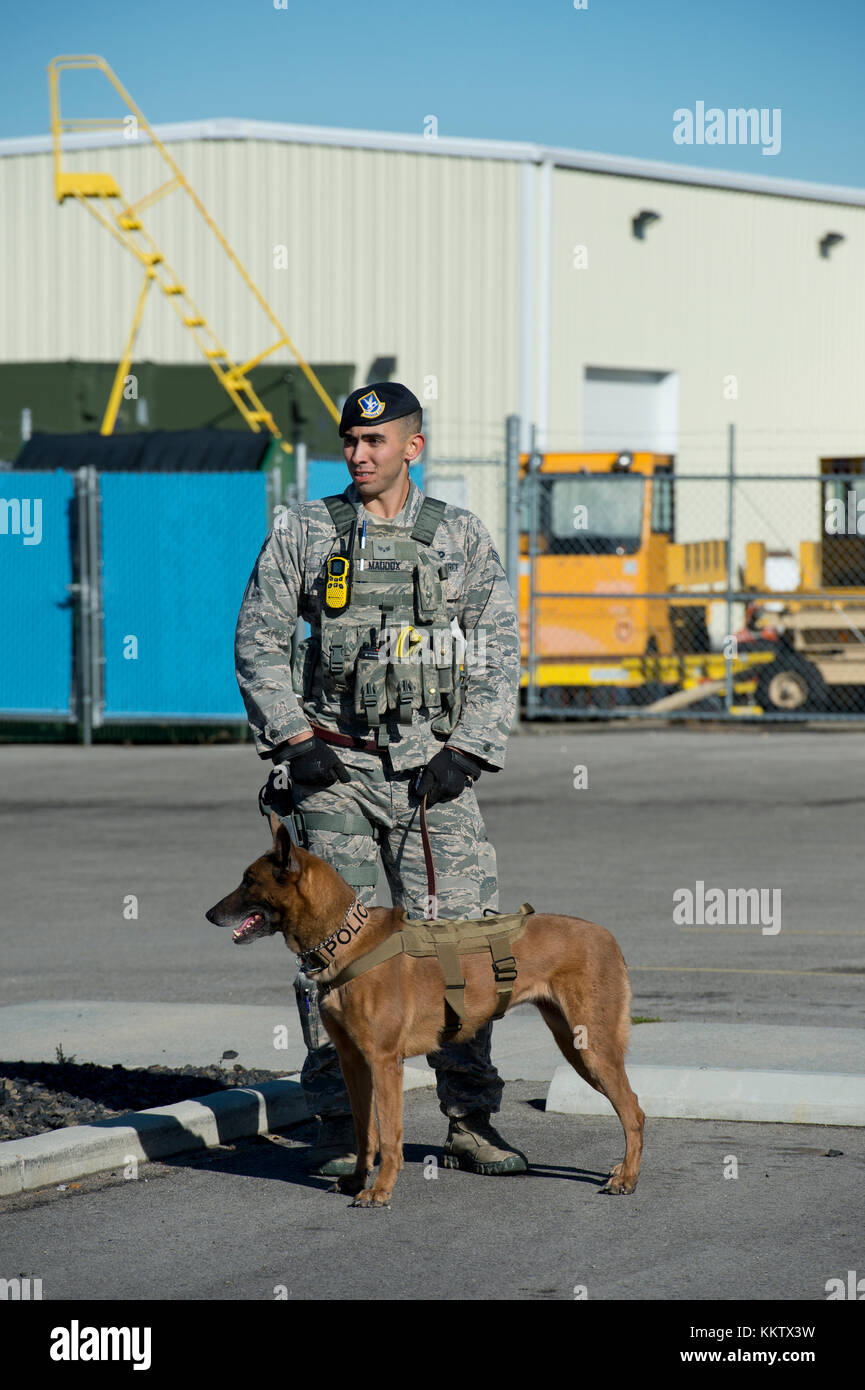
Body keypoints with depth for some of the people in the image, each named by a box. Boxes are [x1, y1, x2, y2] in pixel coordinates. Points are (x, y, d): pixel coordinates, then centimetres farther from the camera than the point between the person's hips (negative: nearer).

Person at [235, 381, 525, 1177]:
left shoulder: (461, 537, 8)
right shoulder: (306, 532, 6)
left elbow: (499, 656, 6)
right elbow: (258, 642, 5)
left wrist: (467, 753, -6)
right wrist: (297, 742, -5)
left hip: (433, 765, 0)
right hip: (333, 762, 0)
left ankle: (471, 1125, 5)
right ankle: (344, 1131, 2)